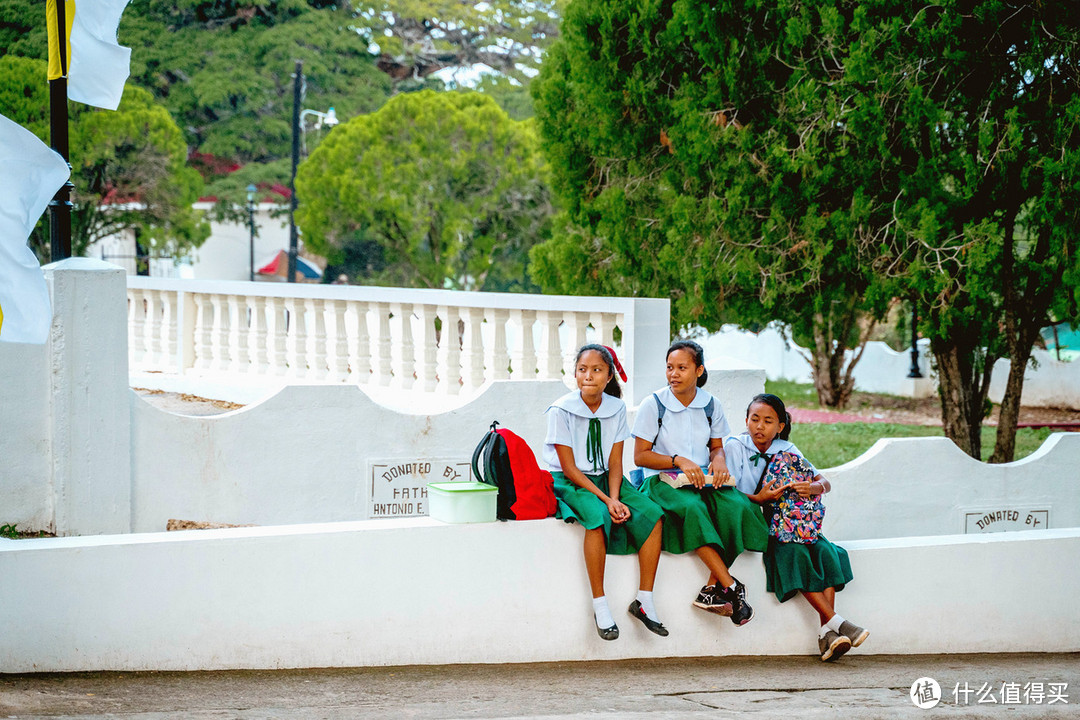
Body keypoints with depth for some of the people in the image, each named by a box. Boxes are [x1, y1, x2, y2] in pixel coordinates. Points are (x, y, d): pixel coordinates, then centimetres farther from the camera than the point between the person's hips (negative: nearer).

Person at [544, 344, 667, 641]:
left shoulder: (616, 409, 1)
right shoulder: (561, 411, -12)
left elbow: (615, 463, 1)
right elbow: (569, 468, -14)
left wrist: (615, 498, -18)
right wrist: (605, 500, -22)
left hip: (605, 480, 5)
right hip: (568, 483, -5)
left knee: (651, 514, -19)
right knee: (598, 516, -35)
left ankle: (644, 600, -15)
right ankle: (600, 606, -28)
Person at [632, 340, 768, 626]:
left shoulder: (710, 405, 9)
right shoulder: (653, 405, -2)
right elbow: (640, 455, -3)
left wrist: (718, 459, -6)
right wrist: (679, 461, -17)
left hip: (703, 479, 4)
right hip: (662, 481, -4)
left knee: (736, 505, -29)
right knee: (691, 508, -38)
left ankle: (712, 588, -26)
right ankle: (731, 587, -37)